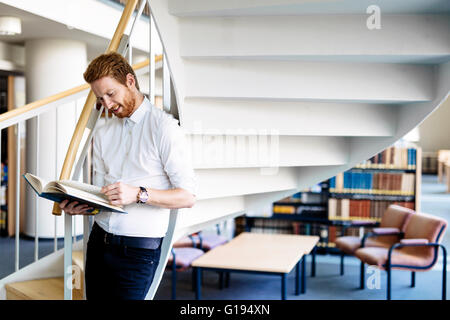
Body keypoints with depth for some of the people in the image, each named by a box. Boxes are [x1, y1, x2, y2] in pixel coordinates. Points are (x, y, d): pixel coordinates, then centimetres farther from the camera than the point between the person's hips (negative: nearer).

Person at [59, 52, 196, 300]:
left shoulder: (163, 127, -7)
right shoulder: (102, 134, 14)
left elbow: (188, 196, -13)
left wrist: (139, 194, -25)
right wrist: (79, 207, -7)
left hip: (138, 249, -6)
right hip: (99, 240, 6)